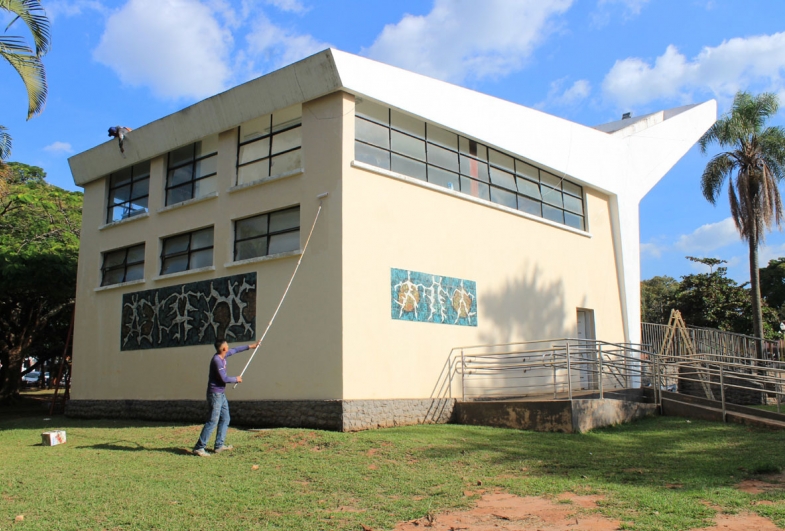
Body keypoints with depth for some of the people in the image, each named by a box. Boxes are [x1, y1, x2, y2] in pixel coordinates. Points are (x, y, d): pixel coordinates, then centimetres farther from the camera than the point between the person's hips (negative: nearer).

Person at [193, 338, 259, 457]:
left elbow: (234, 350, 25)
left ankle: (219, 445, 17)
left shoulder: (223, 356, 7)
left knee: (225, 419, 13)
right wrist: (236, 379, -4)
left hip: (221, 394, 10)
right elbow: (224, 378, -21)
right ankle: (199, 448, -11)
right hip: (215, 394, -10)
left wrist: (250, 346, 31)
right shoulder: (217, 360, -20)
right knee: (213, 421, -12)